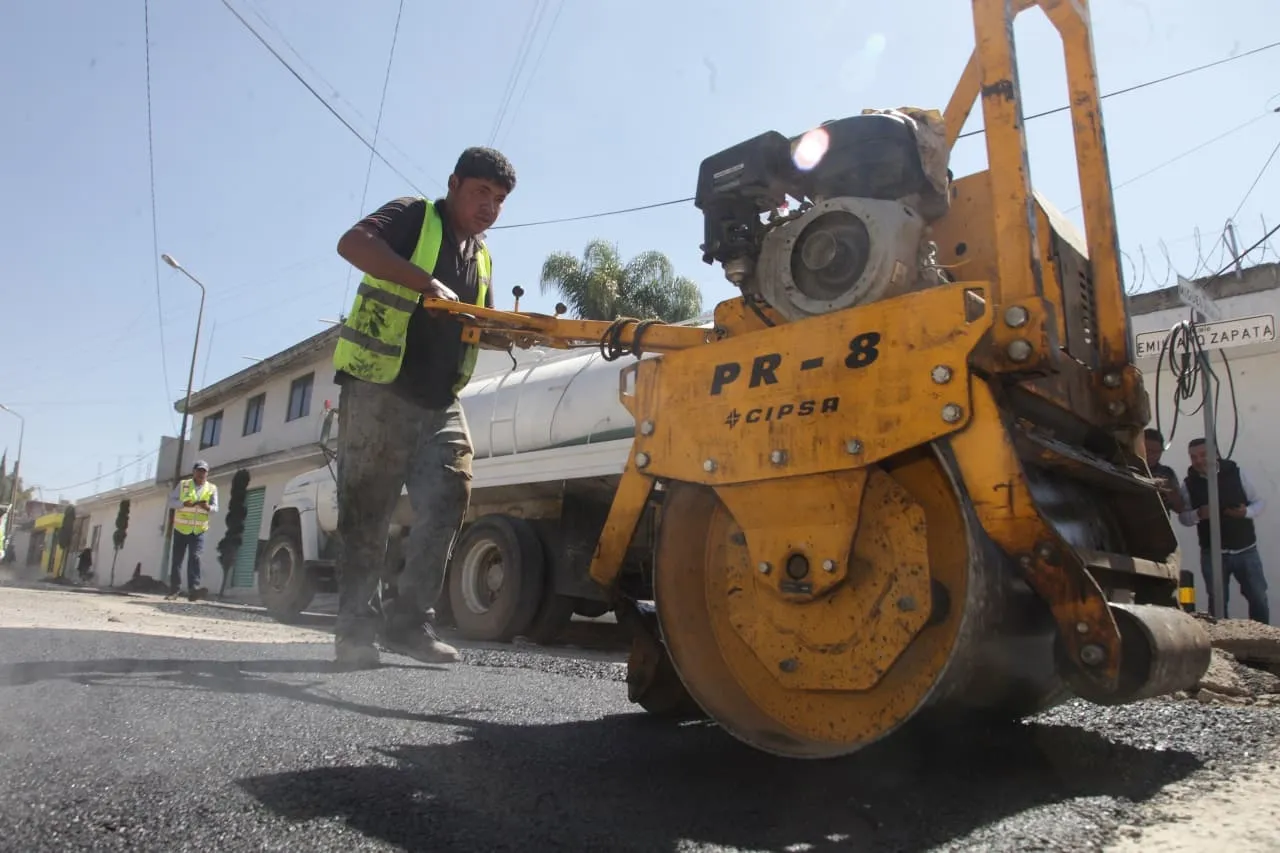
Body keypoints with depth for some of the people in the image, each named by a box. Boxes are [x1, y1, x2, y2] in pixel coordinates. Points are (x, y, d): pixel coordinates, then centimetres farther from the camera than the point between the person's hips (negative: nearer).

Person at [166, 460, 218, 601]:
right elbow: (171, 501, -2)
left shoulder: (212, 488, 3)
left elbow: (215, 507, -2)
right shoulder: (183, 485, 1)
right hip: (181, 528, 1)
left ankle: (193, 589, -21)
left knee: (195, 557, -14)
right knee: (177, 559, 6)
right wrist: (184, 503, -22)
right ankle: (174, 589, 18)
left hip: (198, 530, -1)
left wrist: (208, 507, -26)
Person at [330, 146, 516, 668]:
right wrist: (429, 283, -30)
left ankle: (407, 619, 1)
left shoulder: (481, 256, 20)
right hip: (378, 391, -6)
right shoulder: (413, 217, 0)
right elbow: (353, 243, -20)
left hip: (439, 403, 6)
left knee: (448, 499, -6)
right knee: (367, 510, -1)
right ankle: (355, 626, 9)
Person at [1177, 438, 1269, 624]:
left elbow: (1259, 502, 4)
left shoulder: (1235, 472, -4)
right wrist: (1198, 514, -19)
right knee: (1217, 602, 7)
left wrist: (1246, 512, -18)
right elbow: (1183, 517, 2)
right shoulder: (1189, 484, -4)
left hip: (1246, 550, 0)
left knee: (1258, 598, 9)